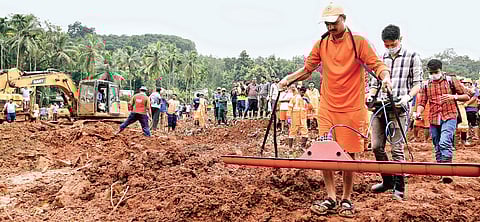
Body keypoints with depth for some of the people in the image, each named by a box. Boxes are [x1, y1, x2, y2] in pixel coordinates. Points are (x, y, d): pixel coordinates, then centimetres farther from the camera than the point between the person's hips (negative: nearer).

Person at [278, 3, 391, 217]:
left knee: (348, 155, 3)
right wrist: (289, 78, 3)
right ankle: (331, 199, 12)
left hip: (352, 109, -3)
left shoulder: (358, 42, -4)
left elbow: (376, 64, -8)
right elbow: (307, 68, 16)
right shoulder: (321, 44, 7)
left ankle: (346, 200, 17)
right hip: (326, 108, 3)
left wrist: (385, 76, -28)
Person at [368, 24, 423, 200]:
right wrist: (370, 96, 1)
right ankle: (387, 180, 22)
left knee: (397, 149, -7)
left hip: (398, 108, -4)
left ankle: (399, 188, 2)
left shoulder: (412, 57, 6)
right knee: (376, 147, 3)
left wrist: (408, 96, -16)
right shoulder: (381, 59, 17)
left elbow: (417, 83, 3)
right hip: (379, 107, 5)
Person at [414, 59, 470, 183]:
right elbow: (422, 103, 5)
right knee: (437, 148, 10)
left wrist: (454, 97, -16)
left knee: (444, 143, -23)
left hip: (449, 117, -4)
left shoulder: (451, 81, 3)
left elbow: (466, 97, 4)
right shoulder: (426, 86, 10)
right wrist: (418, 112, -16)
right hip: (433, 119, 4)